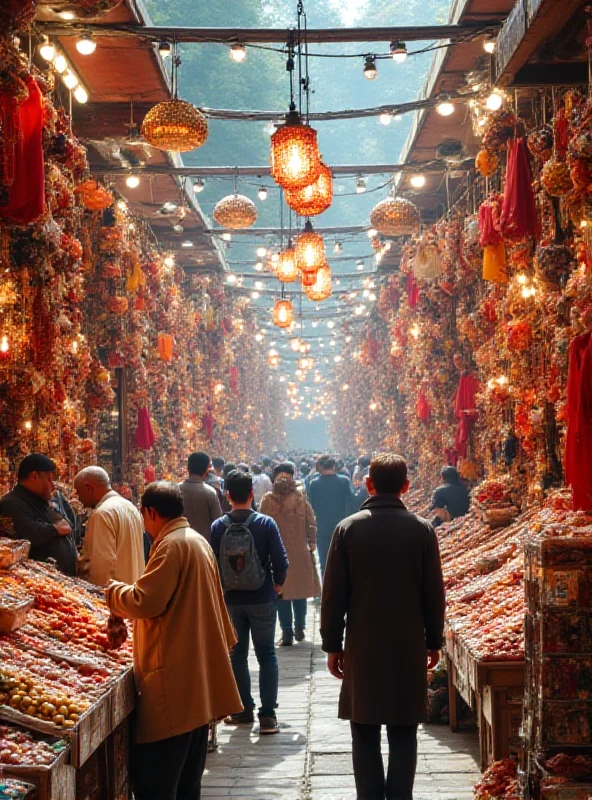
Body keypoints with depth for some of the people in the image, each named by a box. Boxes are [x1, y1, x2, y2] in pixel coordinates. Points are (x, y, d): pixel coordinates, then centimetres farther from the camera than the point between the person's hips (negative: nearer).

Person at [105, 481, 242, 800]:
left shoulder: (171, 545, -14)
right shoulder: (198, 541, 18)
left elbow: (145, 602, -18)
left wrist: (114, 590, 0)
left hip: (174, 684, -10)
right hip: (199, 678, 10)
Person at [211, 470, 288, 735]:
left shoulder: (218, 527, -4)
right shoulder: (265, 524, -9)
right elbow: (281, 561, -11)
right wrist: (277, 584, 7)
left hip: (231, 600, 1)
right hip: (262, 599, -1)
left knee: (238, 655, 13)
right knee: (266, 655, 5)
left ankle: (244, 710, 19)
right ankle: (267, 714, 0)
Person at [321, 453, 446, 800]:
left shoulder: (348, 528, -5)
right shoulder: (422, 530, -4)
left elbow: (333, 593, -3)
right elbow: (434, 593, 0)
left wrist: (332, 644, 6)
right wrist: (434, 641, 12)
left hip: (362, 647, 0)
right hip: (409, 646, 1)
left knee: (365, 733, 8)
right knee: (404, 733, 8)